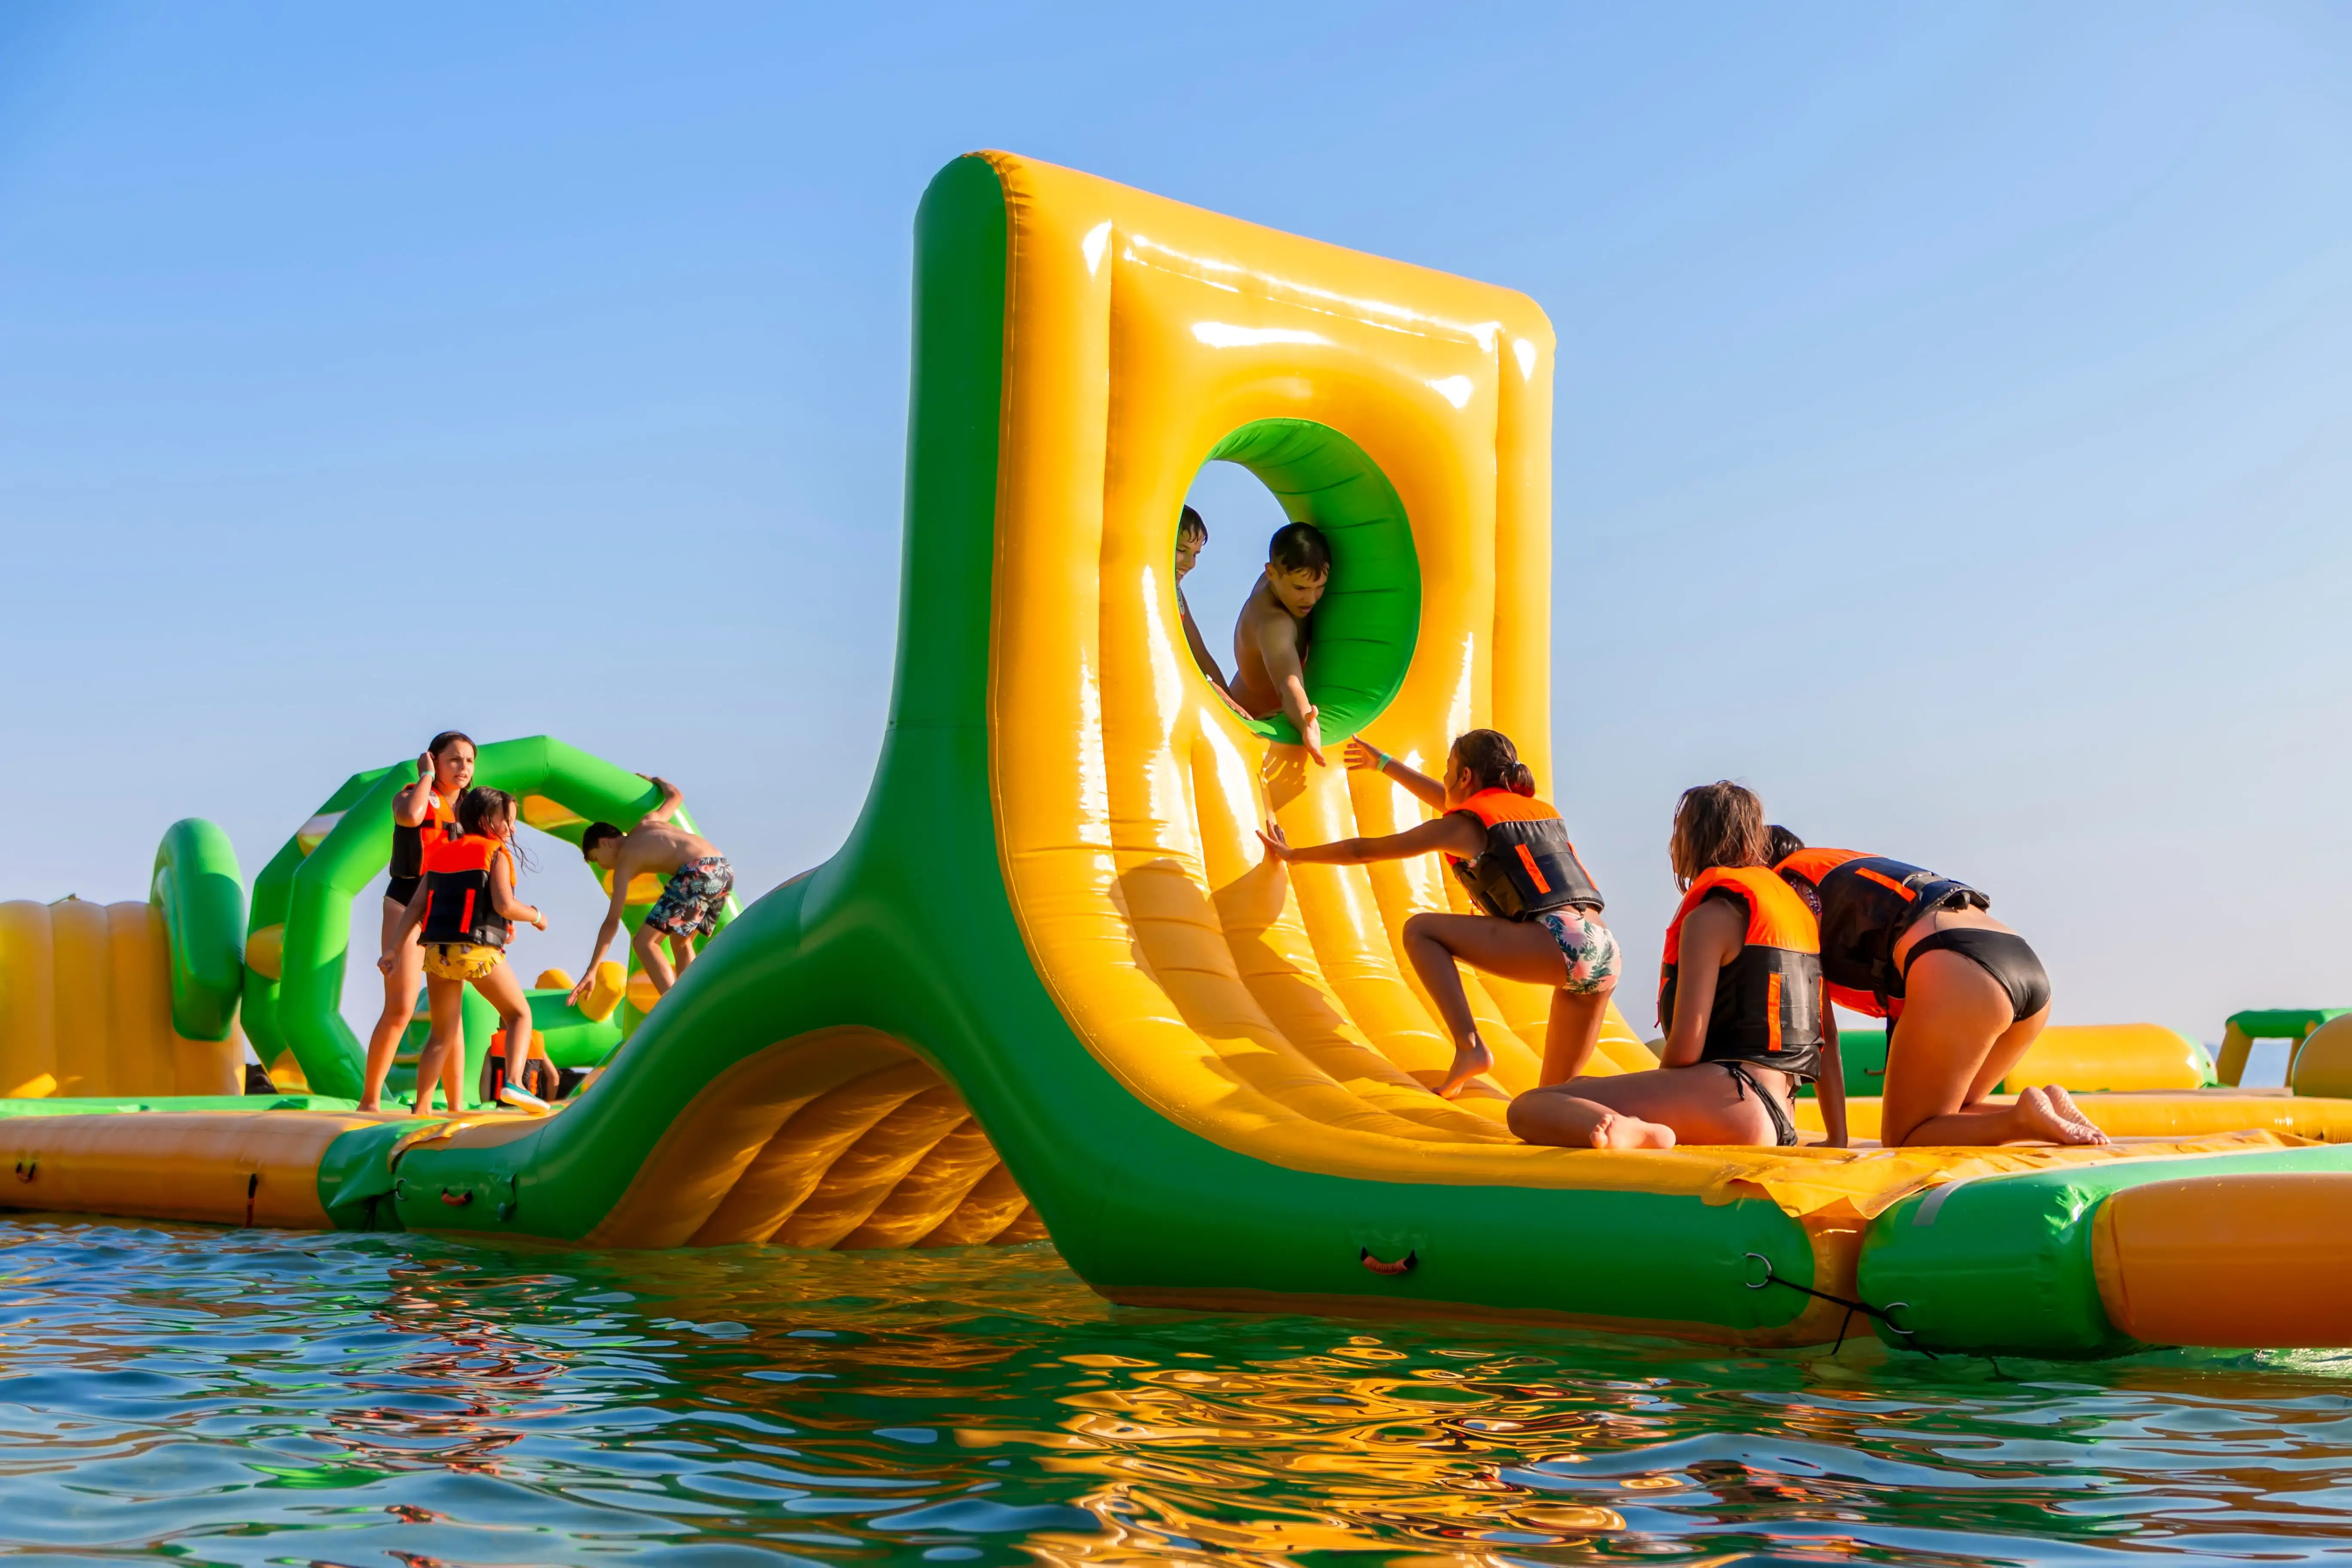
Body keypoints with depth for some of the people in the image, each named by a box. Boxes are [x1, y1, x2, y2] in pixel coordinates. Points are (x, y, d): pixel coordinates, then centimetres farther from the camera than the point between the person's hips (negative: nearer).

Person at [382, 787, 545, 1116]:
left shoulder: (441, 853, 17)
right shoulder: (495, 854, 0)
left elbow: (416, 906, 10)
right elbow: (505, 905, -12)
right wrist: (536, 916, 5)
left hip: (437, 951, 5)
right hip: (477, 951, -5)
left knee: (444, 1035, 16)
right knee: (520, 1015, 10)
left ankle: (421, 1108, 8)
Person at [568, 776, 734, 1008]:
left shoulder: (625, 862, 8)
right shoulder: (646, 823, 26)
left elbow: (612, 921, 3)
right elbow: (675, 795, 42)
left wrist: (591, 971, 5)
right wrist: (653, 780, 63)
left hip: (698, 873, -9)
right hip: (725, 871, 9)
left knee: (644, 942, -3)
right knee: (680, 941, 25)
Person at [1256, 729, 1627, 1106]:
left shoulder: (1464, 826, 9)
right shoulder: (1539, 809, 29)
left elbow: (1365, 850, 18)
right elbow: (1450, 804, 47)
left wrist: (1294, 855, 32)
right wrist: (1384, 765, 58)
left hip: (1559, 944, -7)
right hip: (1605, 952, 7)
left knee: (1421, 930, 5)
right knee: (1552, 1102, 15)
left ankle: (1469, 1047, -10)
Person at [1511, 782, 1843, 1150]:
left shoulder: (1711, 917, -3)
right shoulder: (1796, 906, 22)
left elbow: (1686, 1048, -10)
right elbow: (1825, 1038, 22)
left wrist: (1655, 1104, 9)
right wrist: (1838, 1142, 24)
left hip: (1731, 1097, -10)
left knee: (1528, 1109, -24)